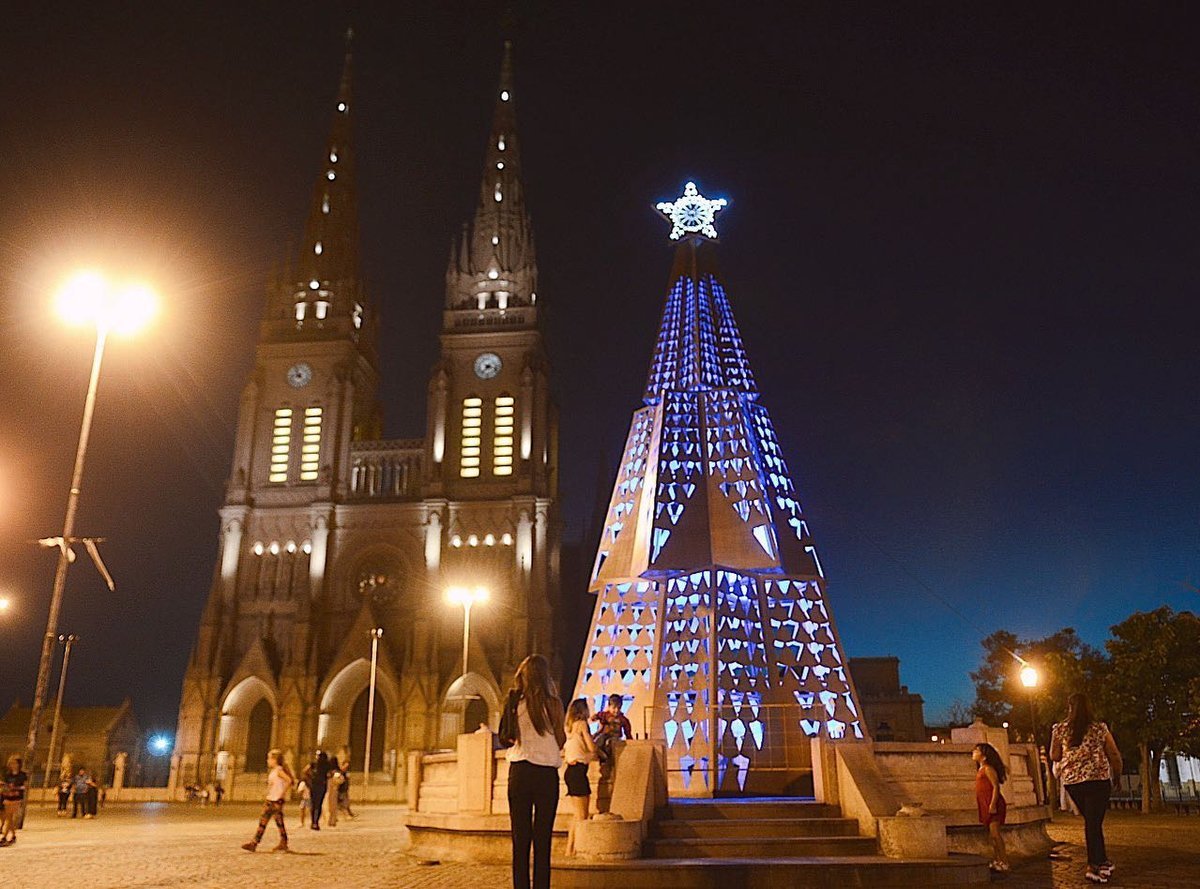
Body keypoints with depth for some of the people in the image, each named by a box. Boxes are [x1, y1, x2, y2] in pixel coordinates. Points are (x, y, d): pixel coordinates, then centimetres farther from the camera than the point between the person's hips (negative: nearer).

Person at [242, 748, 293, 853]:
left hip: (277, 800, -10)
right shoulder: (272, 771, 17)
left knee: (279, 821, -4)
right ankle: (254, 844, 6)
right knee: (262, 821, 6)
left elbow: (289, 780, -22)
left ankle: (283, 844, 3)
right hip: (270, 800, 10)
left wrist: (282, 793, -20)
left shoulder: (279, 770, -11)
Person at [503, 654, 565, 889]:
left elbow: (508, 737, 10)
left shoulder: (514, 703, 1)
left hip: (519, 772, 2)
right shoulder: (552, 704, -5)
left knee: (520, 836, 7)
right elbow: (560, 741, 2)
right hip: (546, 773, -2)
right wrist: (557, 704, 7)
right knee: (543, 838, 5)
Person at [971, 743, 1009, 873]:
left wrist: (993, 804, -22)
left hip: (992, 804, -9)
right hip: (985, 805, 10)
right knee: (991, 833, 11)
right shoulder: (980, 769, 17)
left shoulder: (988, 768, -11)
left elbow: (996, 786, -17)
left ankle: (1004, 862, -11)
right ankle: (995, 860, 15)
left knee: (994, 832, -13)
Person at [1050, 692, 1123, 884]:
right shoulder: (1100, 728, 0)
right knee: (1094, 823, 1)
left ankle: (1103, 862, 20)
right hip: (1099, 780, -2)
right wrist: (1117, 775, 20)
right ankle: (1095, 867, -5)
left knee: (1091, 821, 19)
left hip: (1072, 782, 2)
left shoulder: (1060, 729, 2)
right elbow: (1115, 755, 3)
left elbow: (1054, 756, 6)